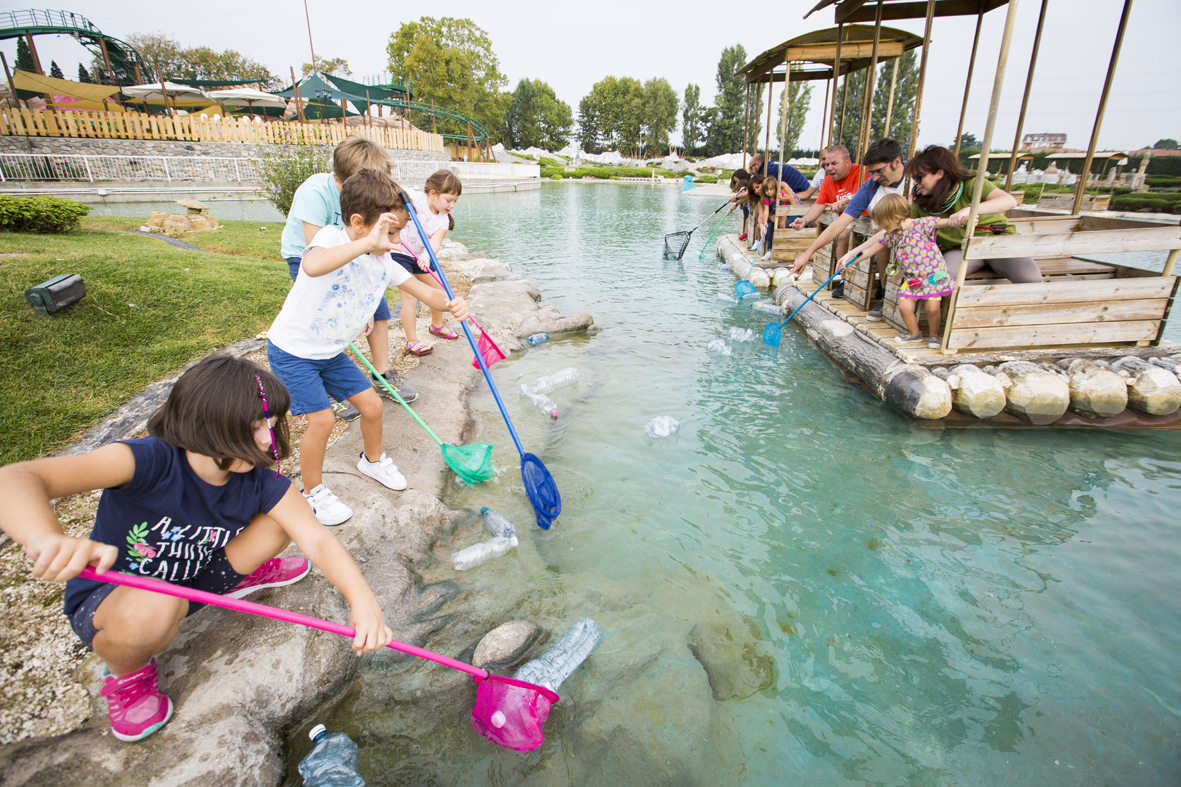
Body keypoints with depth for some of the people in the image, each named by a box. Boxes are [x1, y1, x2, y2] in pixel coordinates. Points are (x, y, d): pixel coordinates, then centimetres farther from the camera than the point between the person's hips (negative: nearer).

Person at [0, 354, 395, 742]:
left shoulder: (260, 483, -19)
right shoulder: (148, 461, -33)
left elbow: (317, 539, -26)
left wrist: (362, 600, -41)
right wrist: (46, 538, -65)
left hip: (196, 581, 3)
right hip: (106, 598, -3)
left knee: (288, 513, -16)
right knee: (152, 607, -41)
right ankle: (127, 670, -3)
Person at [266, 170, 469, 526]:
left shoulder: (383, 262, -4)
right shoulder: (332, 237, -24)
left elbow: (426, 292, -5)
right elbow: (312, 266, -49)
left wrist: (451, 303, -27)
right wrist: (368, 242, -54)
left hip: (331, 352, 6)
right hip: (292, 351, -6)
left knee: (372, 405, 7)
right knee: (322, 419, -11)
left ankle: (372, 460, 37)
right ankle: (312, 492, 13)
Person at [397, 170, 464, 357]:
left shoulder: (443, 219, -6)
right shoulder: (414, 197, -20)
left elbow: (436, 240, -22)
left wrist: (426, 256, -42)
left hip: (421, 257, 6)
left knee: (440, 290, 11)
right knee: (410, 297, -12)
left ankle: (437, 326, 38)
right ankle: (412, 342, 0)